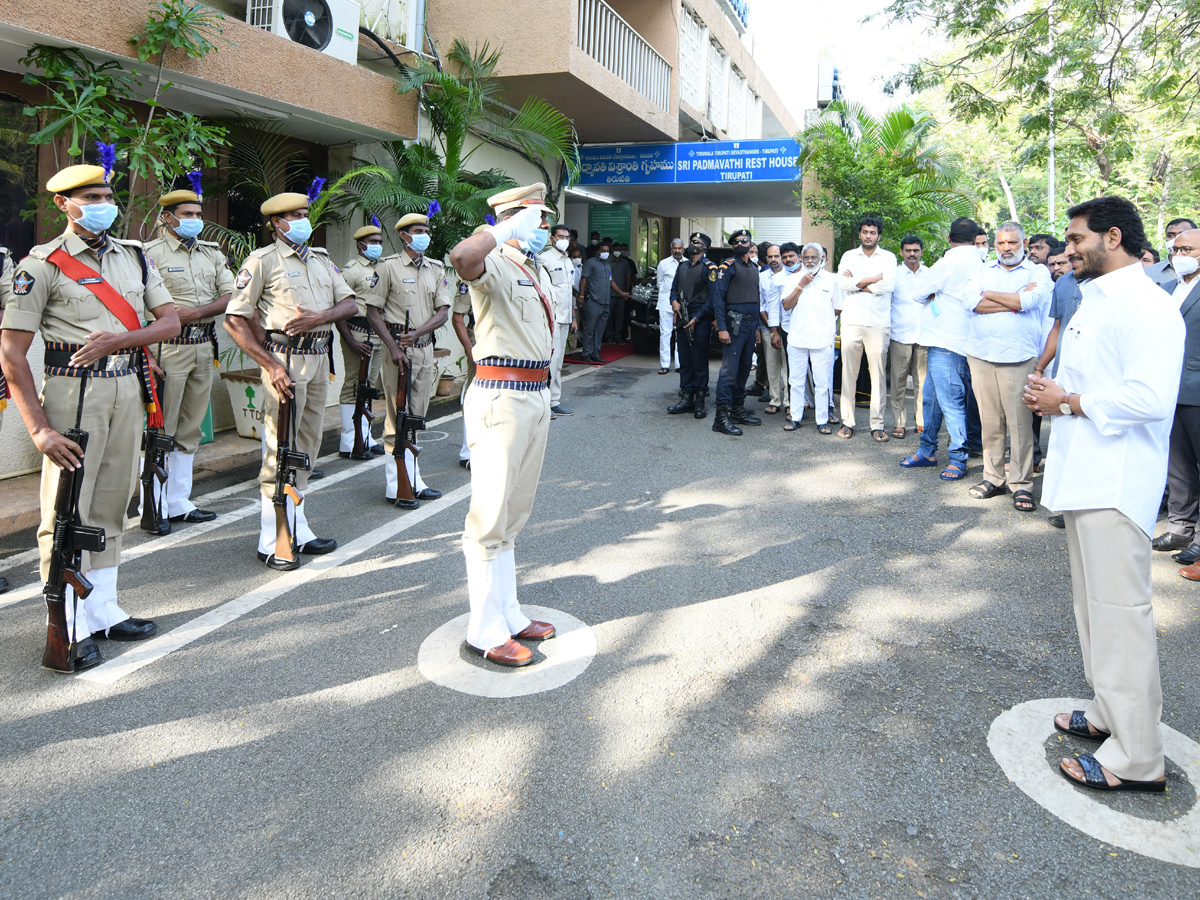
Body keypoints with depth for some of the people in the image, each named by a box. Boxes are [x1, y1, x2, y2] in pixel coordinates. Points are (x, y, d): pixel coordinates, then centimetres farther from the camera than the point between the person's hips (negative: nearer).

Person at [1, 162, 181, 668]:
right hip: (74, 391, -5)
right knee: (67, 510, -3)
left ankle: (103, 612, 22)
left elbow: (170, 322, 7)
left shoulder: (134, 258, 14)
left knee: (110, 504, 11)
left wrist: (117, 339, -12)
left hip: (128, 388, 5)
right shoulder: (42, 264, -2)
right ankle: (70, 628, 6)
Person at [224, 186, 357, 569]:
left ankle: (298, 531, 22)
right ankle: (272, 541, 2)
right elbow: (234, 319, -6)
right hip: (286, 358, -6)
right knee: (281, 449, -6)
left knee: (307, 445, 11)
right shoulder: (262, 260, -1)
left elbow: (349, 303, 10)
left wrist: (320, 316, -12)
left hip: (319, 358, 6)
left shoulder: (322, 260, 18)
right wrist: (270, 365, -14)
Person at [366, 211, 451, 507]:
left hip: (425, 347, 5)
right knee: (398, 418, -3)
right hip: (398, 348, -5)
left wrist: (417, 333, -11)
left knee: (417, 416, 10)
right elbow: (373, 311, -4)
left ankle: (413, 481, 18)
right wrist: (394, 347, -14)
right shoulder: (388, 267, -1)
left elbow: (443, 312, 6)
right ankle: (398, 486, 3)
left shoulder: (437, 269, 12)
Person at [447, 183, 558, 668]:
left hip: (536, 395, 10)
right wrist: (510, 227, -23)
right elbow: (462, 256, -37)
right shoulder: (495, 265, -12)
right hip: (500, 397, -10)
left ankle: (508, 614, 27)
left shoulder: (537, 270, 19)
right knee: (491, 517, -4)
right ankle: (485, 631, 6)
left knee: (513, 515, 16)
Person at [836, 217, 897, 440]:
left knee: (879, 374, -2)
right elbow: (842, 283, -5)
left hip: (878, 323, -1)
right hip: (852, 321, 1)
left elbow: (887, 285, -9)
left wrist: (857, 282, -5)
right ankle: (847, 422, 9)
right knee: (848, 373, 2)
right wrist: (873, 279, -7)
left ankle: (877, 424, 4)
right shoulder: (848, 256, 12)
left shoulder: (888, 258, 8)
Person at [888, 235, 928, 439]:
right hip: (900, 335, -1)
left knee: (923, 381, 2)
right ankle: (899, 423, 6)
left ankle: (922, 421, 11)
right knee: (898, 381, -1)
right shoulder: (894, 274, 5)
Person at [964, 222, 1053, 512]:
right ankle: (993, 477, 14)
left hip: (1018, 359, -3)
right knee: (989, 421, 4)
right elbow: (969, 302, -3)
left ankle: (1021, 484, 4)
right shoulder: (983, 270, 16)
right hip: (980, 356, 3)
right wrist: (1014, 302, -5)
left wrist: (988, 294, -1)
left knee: (1020, 423, -4)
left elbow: (1029, 300, -12)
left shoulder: (1038, 272, 8)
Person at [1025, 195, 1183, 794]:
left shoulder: (1146, 307, -15)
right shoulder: (1095, 301, 18)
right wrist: (1050, 392, 7)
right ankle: (1108, 714, 31)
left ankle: (1137, 757, 3)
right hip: (1085, 475, 11)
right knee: (1094, 604, 18)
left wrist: (1068, 403, -16)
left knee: (1119, 610, -6)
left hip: (1115, 484, -11)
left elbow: (1148, 398, -26)